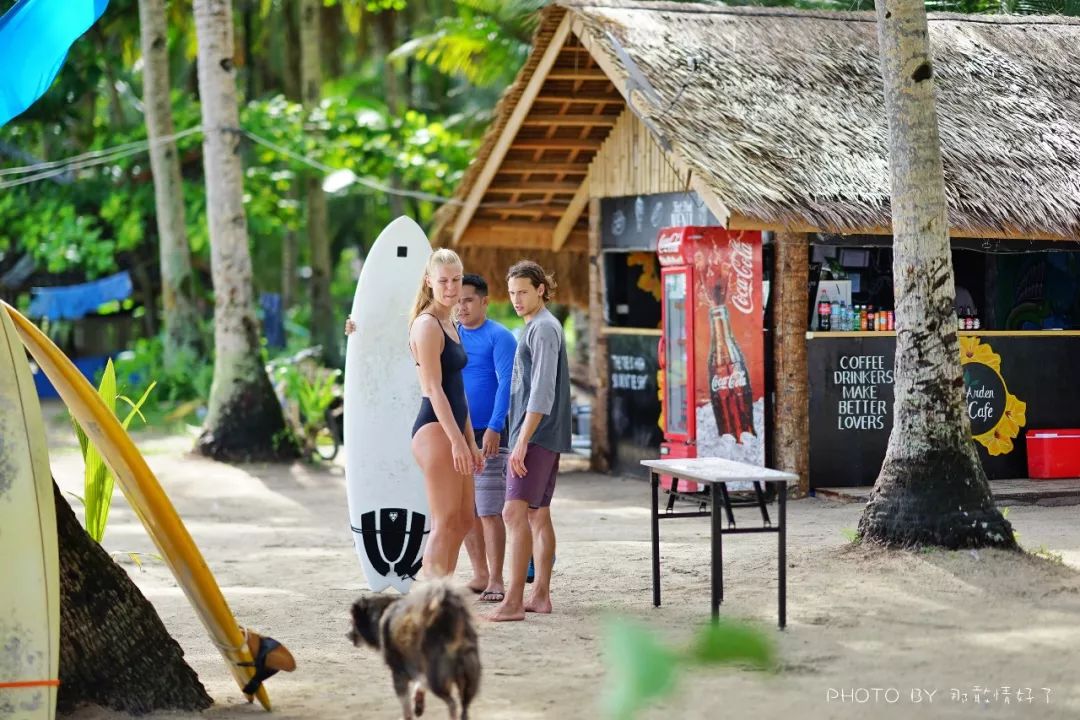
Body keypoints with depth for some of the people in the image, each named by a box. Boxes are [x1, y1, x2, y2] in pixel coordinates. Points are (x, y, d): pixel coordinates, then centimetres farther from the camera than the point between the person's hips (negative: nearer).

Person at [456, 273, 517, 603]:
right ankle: (480, 575, 18)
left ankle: (495, 580, -2)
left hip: (488, 436, -6)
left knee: (490, 511, -7)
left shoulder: (499, 337, -6)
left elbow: (506, 384, -13)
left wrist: (494, 428, -22)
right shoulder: (449, 334, 11)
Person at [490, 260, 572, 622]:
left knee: (515, 512, -15)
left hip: (537, 435, -11)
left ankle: (514, 600, -18)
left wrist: (523, 440, -24)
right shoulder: (534, 328, 19)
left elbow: (542, 392, -20)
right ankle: (540, 595, 15)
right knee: (537, 514, 11)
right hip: (539, 437, 11)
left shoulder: (544, 329, -12)